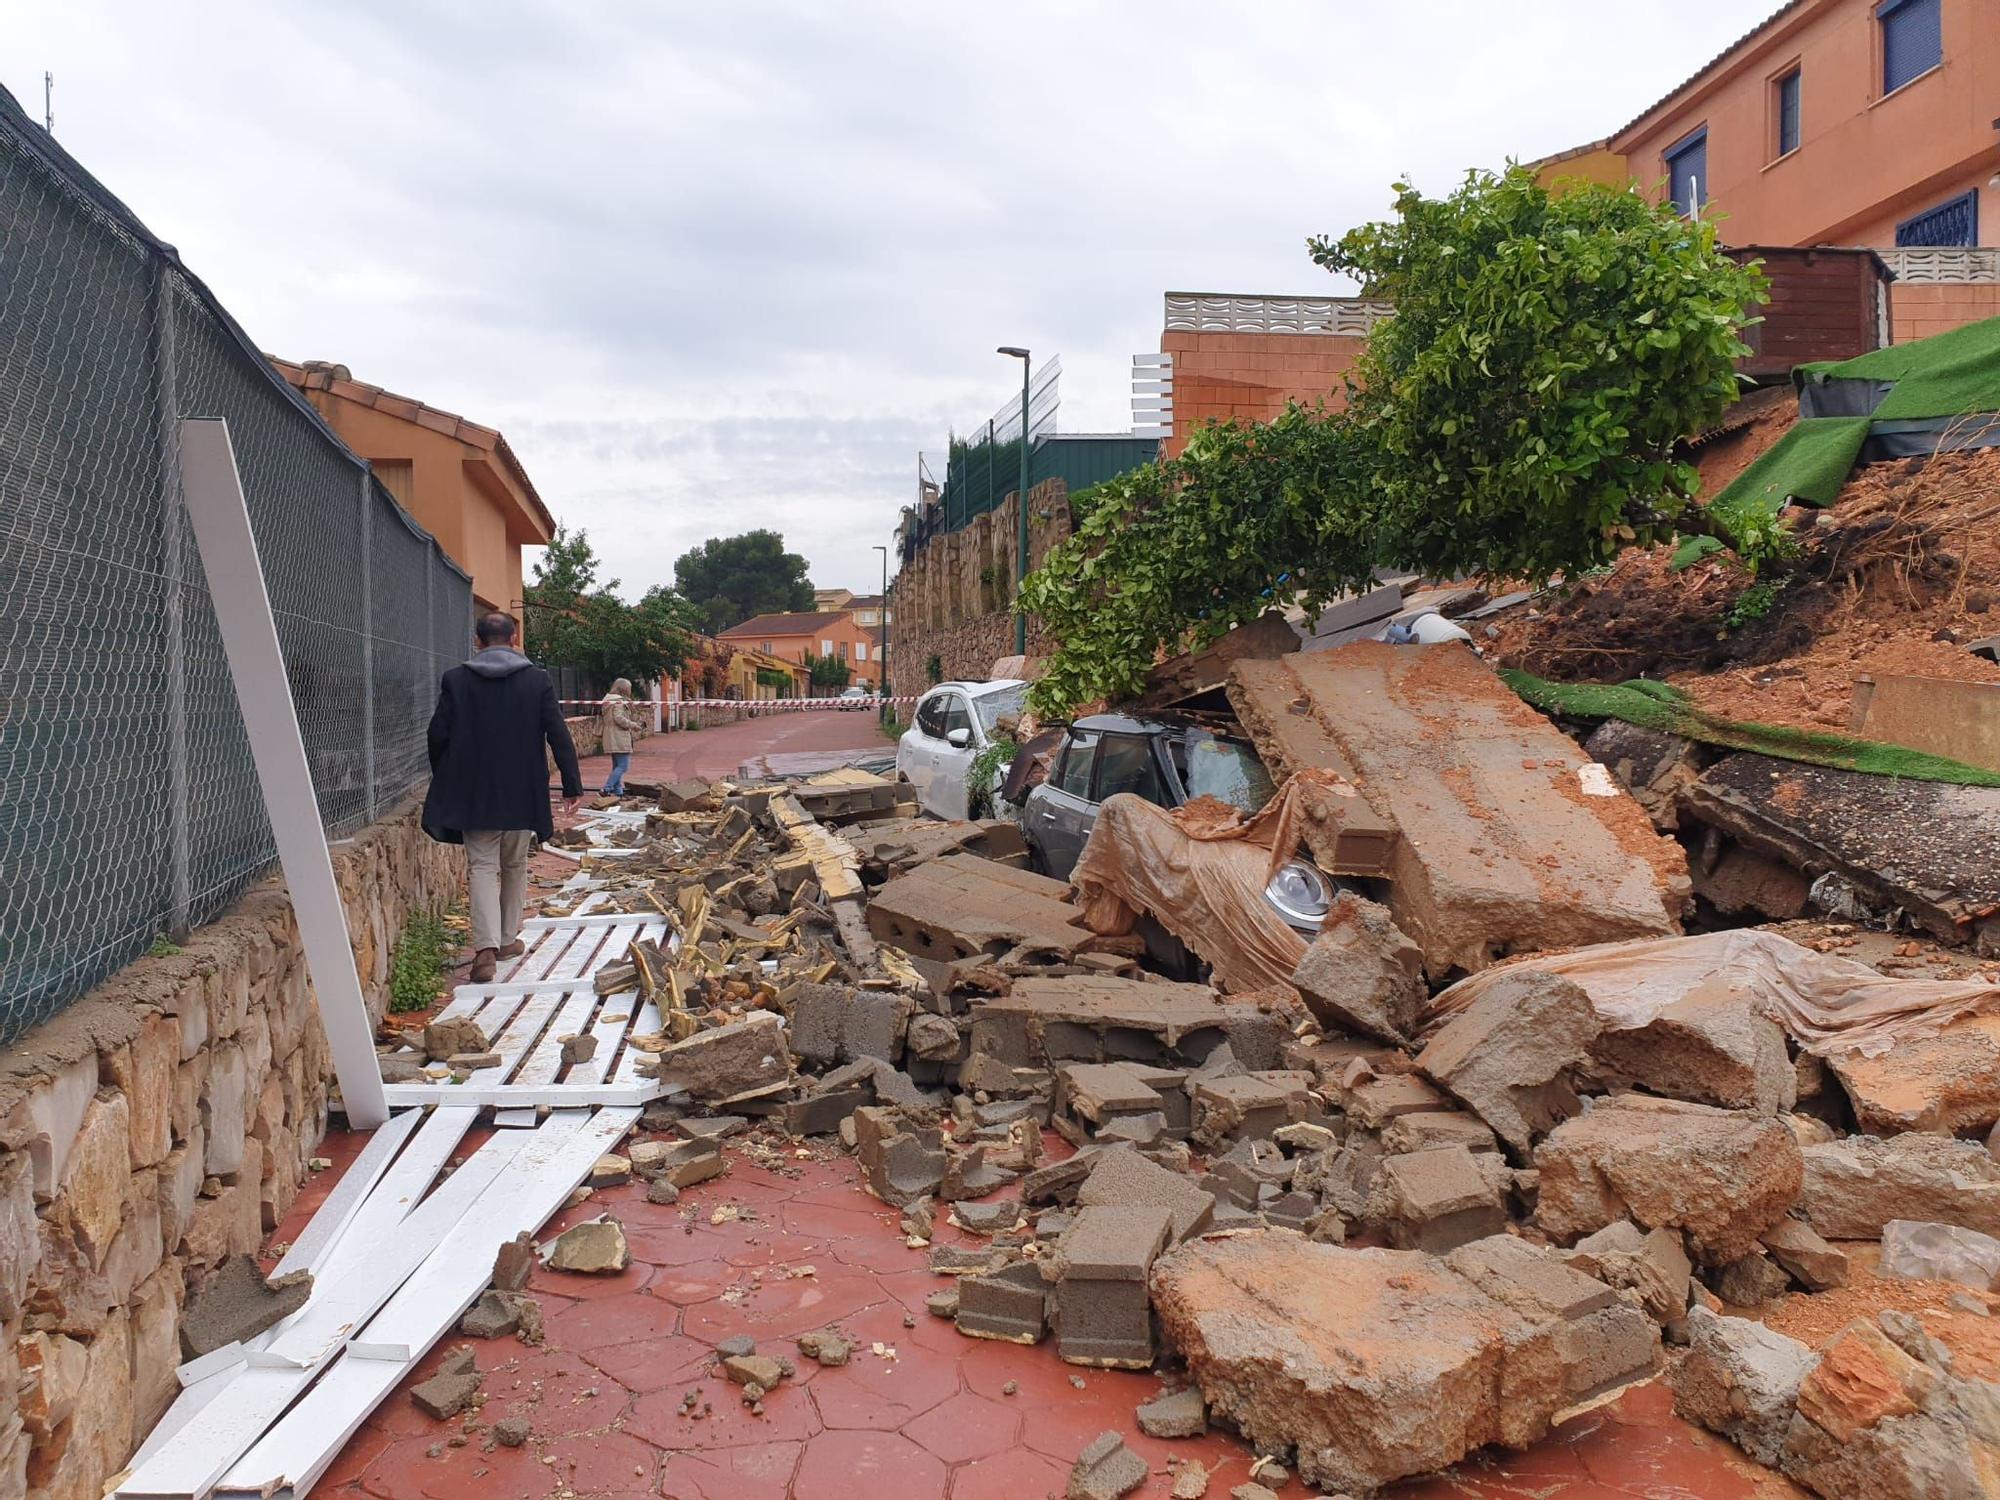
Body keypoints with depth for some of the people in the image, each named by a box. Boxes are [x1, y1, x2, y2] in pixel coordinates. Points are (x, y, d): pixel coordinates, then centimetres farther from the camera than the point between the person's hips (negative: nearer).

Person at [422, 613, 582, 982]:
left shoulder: (455, 679, -3)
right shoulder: (537, 680, -3)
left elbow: (439, 734, -2)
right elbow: (558, 735, -6)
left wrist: (442, 781, 14)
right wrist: (572, 785, -1)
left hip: (473, 794, -1)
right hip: (522, 794, 1)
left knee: (483, 867, 0)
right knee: (515, 866, 17)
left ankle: (486, 947, -15)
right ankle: (508, 939, 25)